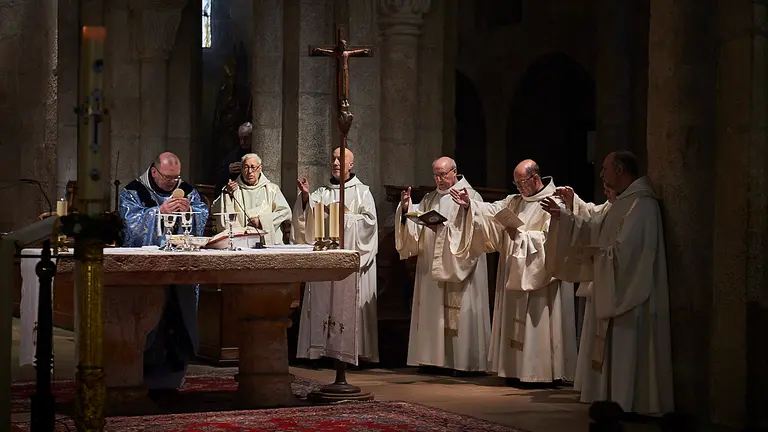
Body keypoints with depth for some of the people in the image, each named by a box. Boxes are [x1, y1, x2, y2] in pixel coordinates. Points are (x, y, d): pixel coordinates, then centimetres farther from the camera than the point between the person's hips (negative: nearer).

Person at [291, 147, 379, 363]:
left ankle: (355, 350, -6)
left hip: (352, 254, -4)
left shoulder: (362, 192, 6)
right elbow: (308, 213, 2)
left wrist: (345, 217, -9)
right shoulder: (322, 193, 16)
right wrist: (305, 196, -15)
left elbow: (369, 220, -5)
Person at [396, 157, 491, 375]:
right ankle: (434, 358, 8)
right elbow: (416, 229, 9)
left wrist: (443, 228, -21)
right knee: (432, 312, 4)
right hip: (431, 267, 6)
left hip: (458, 267, -6)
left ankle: (462, 361, -4)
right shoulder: (430, 199, 17)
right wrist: (406, 209, -7)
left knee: (458, 313, -7)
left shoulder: (470, 197, -2)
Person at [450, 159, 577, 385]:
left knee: (537, 323, -7)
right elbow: (491, 211, 6)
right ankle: (518, 369, 12)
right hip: (515, 277, 8)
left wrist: (520, 235, -21)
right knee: (516, 325, 8)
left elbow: (550, 238, -18)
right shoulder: (514, 201, 15)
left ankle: (544, 372, -3)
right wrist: (469, 205, -9)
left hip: (540, 277, -8)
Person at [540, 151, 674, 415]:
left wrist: (594, 254, -9)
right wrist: (562, 216, 21)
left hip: (630, 295, -11)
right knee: (617, 352, 13)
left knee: (628, 353, -5)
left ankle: (628, 404, 0)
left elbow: (622, 251, -25)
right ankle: (618, 401, 18)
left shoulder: (641, 205, -19)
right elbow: (595, 230, 23)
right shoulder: (624, 202, 15)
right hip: (619, 293, 11)